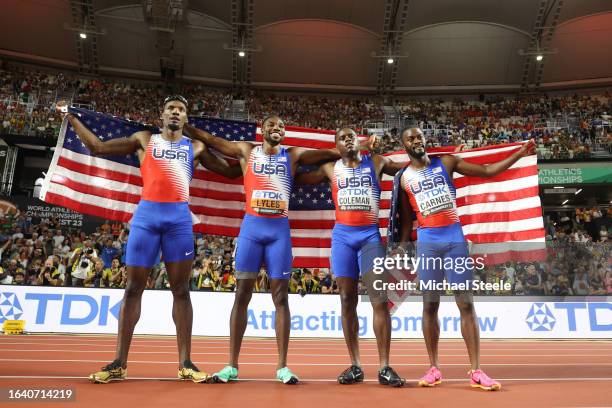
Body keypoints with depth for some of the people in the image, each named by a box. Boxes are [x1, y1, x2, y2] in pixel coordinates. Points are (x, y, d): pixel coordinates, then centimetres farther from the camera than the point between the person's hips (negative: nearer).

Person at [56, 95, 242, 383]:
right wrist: (71, 117, 19)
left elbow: (231, 172, 22)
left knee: (181, 290, 0)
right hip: (146, 215, 0)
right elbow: (97, 147, 18)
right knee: (133, 288, 1)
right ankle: (119, 363, 9)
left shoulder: (196, 147, 17)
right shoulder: (144, 139, 16)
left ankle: (185, 363, 4)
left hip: (180, 218, 0)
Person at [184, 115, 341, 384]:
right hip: (251, 227, 0)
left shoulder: (293, 155, 12)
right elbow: (208, 139, 14)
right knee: (242, 294, 0)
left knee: (280, 296, 0)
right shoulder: (247, 151, 11)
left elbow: (332, 153, 15)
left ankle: (282, 366, 6)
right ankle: (232, 365, 8)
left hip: (279, 229, 1)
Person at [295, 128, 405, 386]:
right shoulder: (331, 169, 13)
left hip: (370, 235, -1)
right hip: (342, 236, 2)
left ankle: (384, 368, -2)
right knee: (347, 301, 2)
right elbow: (298, 179, 22)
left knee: (380, 300, -9)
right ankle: (355, 366, 11)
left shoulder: (376, 162, 11)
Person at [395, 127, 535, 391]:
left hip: (455, 238, 0)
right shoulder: (404, 178, 8)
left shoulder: (446, 162, 8)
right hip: (427, 241, 0)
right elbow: (406, 221, 11)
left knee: (466, 304, -2)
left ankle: (476, 371, 3)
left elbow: (487, 172, 8)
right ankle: (434, 369, 13)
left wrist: (518, 154, -1)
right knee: (430, 305, 3)